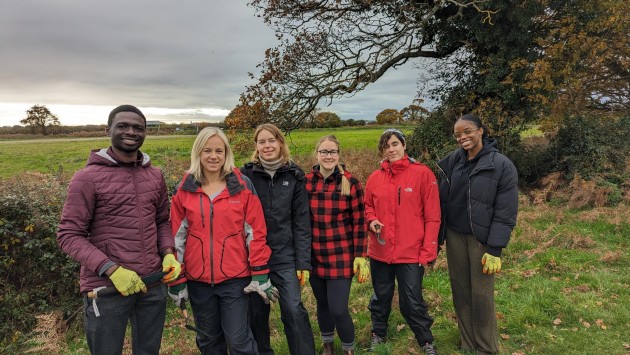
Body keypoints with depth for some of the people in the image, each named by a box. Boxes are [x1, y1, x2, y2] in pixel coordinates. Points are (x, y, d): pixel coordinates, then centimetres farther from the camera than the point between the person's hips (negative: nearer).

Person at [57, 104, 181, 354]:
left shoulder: (155, 176, 6)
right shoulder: (88, 178, -9)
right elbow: (69, 235, -11)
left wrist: (168, 253, -4)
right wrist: (111, 269, -21)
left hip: (153, 284, 5)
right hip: (106, 287, -5)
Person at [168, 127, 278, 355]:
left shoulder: (243, 186, -4)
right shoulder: (184, 189, 0)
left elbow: (256, 232, -5)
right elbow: (177, 236, 3)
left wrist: (260, 275, -7)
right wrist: (177, 280, 3)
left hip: (235, 277, -2)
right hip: (198, 280, 3)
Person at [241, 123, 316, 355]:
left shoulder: (294, 176, 0)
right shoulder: (246, 175, -2)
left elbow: (301, 222, -1)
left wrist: (303, 262, -4)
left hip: (285, 257, 0)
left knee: (294, 310, -5)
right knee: (257, 312, 13)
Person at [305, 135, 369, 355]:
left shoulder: (350, 183, -6)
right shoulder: (306, 182, 0)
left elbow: (359, 222, -4)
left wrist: (360, 256, -7)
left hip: (341, 256, -2)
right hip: (314, 256, 3)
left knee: (338, 309, -5)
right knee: (322, 304, 16)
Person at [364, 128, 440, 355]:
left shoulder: (422, 173, -8)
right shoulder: (375, 178, 3)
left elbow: (432, 217, -8)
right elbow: (368, 207, 16)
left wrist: (428, 251, -10)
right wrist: (372, 220, -6)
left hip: (411, 252, -3)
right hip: (380, 251, 4)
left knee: (412, 302, 8)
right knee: (381, 297, 19)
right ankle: (378, 334, 41)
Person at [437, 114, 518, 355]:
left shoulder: (502, 166, -8)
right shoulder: (452, 161, 4)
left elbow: (505, 213, -10)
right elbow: (442, 201, 6)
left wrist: (494, 250, -14)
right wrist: (436, 238, 5)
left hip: (481, 239, -4)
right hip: (454, 237, 4)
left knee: (482, 295, 2)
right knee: (460, 292, 12)